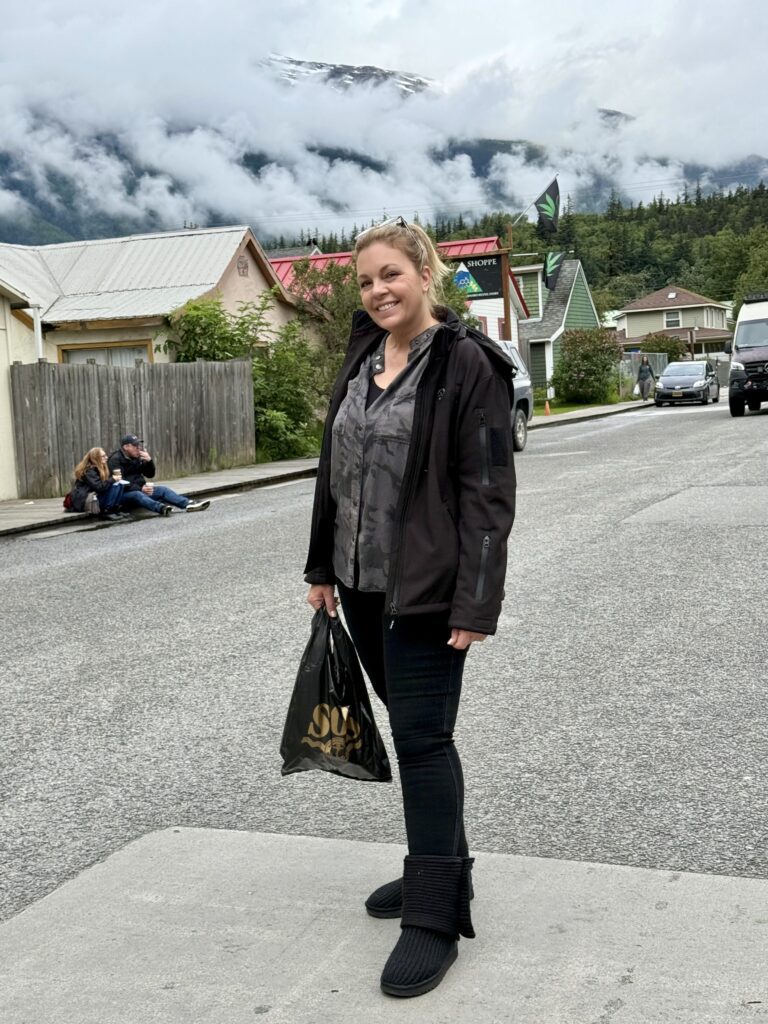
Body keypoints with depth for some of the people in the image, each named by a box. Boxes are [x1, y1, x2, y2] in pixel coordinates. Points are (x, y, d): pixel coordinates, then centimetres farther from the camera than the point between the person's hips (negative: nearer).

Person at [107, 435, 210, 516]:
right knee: (137, 495, -37)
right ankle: (160, 508, -65)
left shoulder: (136, 458, 12)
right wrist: (140, 488, -32)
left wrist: (149, 461, -9)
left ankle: (188, 504, -27)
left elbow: (150, 474, 12)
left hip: (140, 490, 8)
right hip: (124, 494, -8)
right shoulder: (115, 460, -12)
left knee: (162, 489, -9)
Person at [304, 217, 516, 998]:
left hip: (425, 589, -7)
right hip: (362, 583, 7)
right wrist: (323, 568, 14)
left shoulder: (466, 364, -12)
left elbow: (487, 490, -15)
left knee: (422, 737, -5)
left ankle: (438, 916, 6)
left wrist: (476, 602, -20)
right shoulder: (362, 359, 9)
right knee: (411, 728, 16)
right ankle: (437, 869, 32)